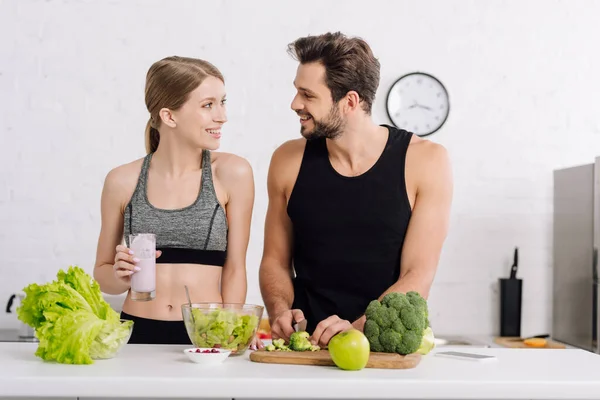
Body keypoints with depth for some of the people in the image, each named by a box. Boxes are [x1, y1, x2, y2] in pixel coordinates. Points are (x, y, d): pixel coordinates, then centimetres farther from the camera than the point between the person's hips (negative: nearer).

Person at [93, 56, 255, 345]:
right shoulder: (123, 181, 3)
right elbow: (102, 273, 15)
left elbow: (234, 269, 3)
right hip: (138, 333, 1)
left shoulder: (232, 174, -1)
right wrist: (120, 277, -6)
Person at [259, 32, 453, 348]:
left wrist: (357, 328, -20)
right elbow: (275, 260, 11)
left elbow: (419, 275, -7)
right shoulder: (288, 162, 3)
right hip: (305, 346, 2)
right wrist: (280, 312, -7)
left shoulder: (425, 162, -5)